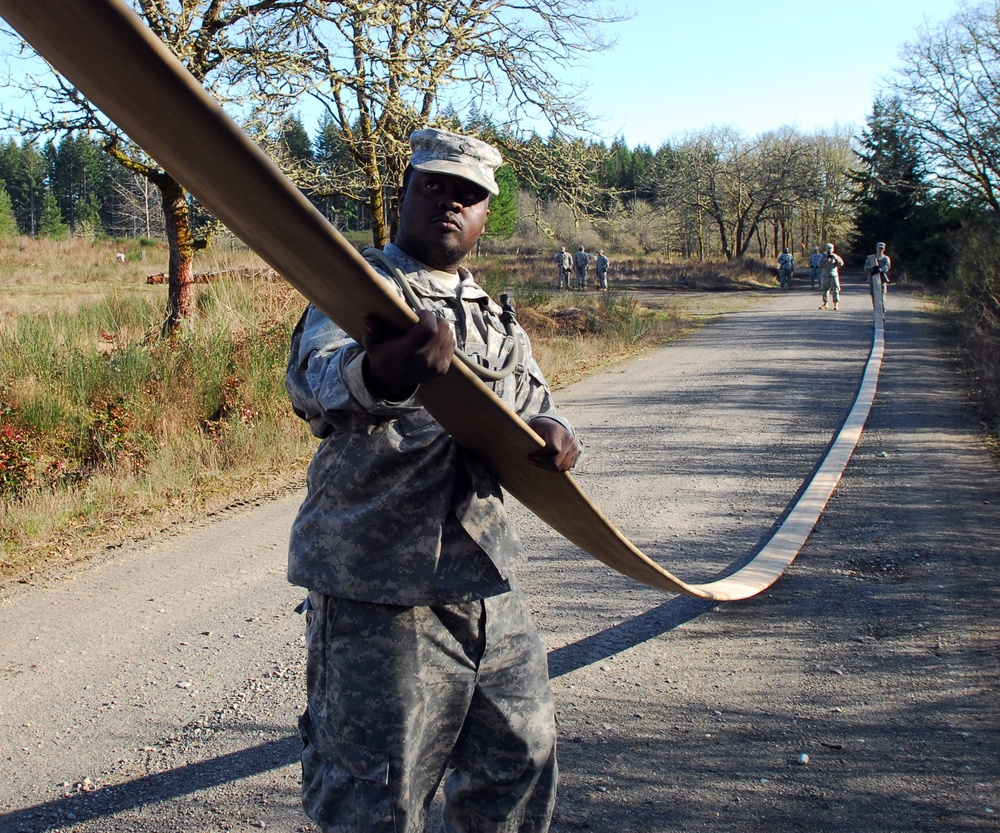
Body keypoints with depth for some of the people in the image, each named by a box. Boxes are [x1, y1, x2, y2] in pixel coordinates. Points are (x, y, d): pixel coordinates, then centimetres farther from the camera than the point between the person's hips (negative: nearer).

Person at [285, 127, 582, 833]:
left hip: (490, 587, 7)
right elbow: (315, 376, -28)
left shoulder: (494, 317, 14)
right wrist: (378, 374, -55)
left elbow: (532, 397, 23)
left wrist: (551, 429, -4)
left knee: (521, 763, 20)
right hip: (380, 596, -6)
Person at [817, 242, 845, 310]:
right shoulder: (823, 257, 7)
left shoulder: (835, 256, 6)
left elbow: (841, 263, -4)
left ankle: (836, 304, -4)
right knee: (825, 289, 8)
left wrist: (836, 258, -16)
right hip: (825, 276, 1)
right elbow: (820, 265, -6)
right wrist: (825, 259, -16)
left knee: (835, 290, -7)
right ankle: (825, 303, 17)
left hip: (833, 275, -1)